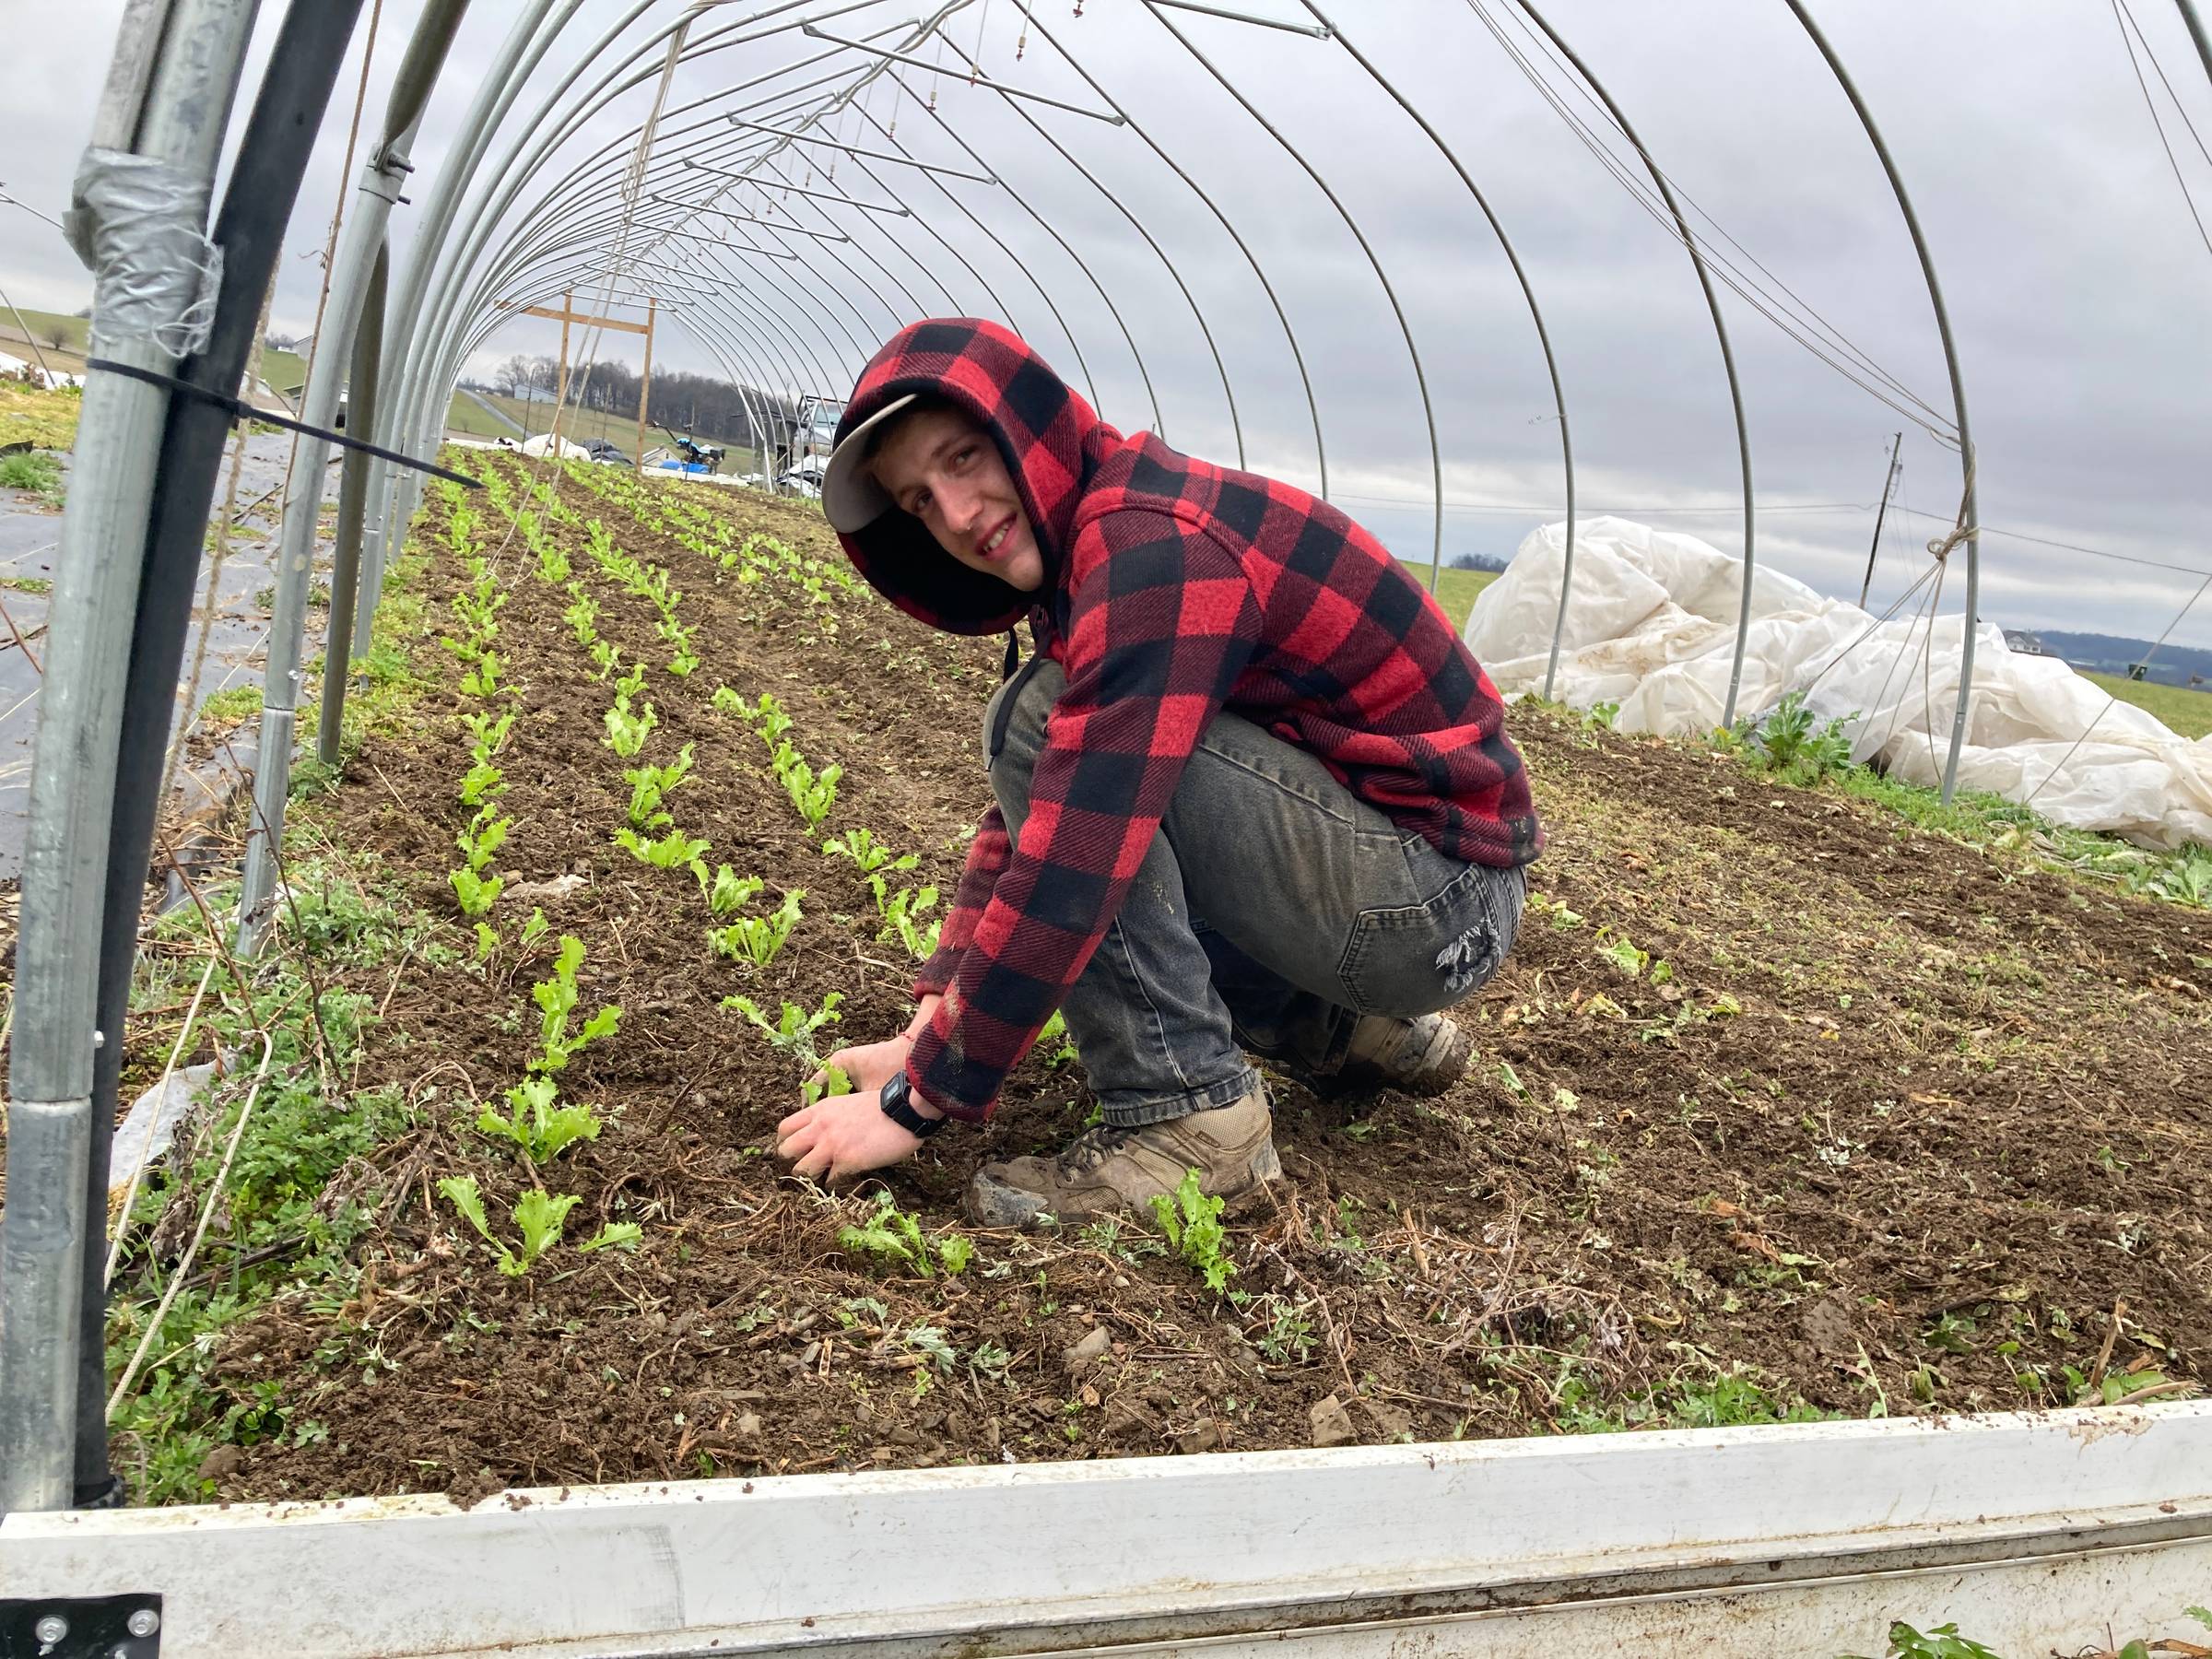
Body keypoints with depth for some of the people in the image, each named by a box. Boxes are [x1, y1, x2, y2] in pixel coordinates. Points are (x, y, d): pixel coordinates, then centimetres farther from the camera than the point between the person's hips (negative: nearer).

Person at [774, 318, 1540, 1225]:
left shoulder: (1154, 545, -22)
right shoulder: (1095, 544, 9)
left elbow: (1076, 854, -28)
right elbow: (1030, 813, 11)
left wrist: (924, 1097, -20)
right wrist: (936, 1027, 2)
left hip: (1436, 901, -10)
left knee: (1043, 723, -19)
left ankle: (1187, 1115, -13)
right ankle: (1352, 1033, 18)